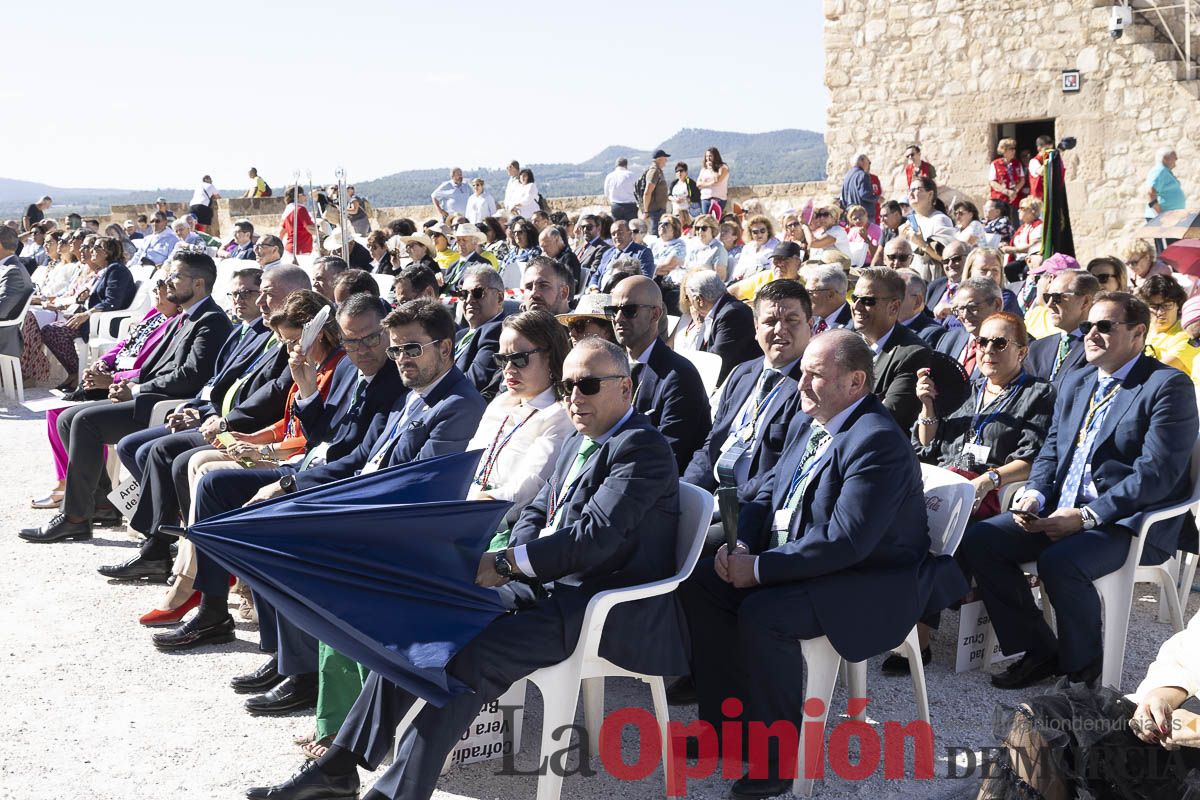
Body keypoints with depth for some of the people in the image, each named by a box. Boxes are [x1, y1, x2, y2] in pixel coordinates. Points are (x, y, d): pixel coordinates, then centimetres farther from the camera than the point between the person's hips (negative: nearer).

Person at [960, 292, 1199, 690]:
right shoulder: (1076, 382, 17)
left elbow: (1157, 473, -17)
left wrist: (1087, 516, -22)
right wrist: (1035, 493, -4)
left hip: (1128, 520, -8)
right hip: (1062, 509, 8)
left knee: (1060, 562, -34)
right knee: (978, 540, -9)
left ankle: (1082, 666, -8)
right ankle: (1039, 651, 2)